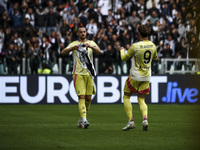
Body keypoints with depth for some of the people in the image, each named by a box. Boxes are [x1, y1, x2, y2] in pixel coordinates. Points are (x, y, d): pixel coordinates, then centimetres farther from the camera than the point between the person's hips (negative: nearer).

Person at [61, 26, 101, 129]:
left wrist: (91, 46, -26)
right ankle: (84, 120, -22)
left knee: (88, 98, 4)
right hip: (78, 73, -3)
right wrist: (72, 48, -27)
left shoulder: (91, 43, 11)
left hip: (89, 74, 3)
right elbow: (63, 52, -7)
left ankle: (81, 120, 18)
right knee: (81, 97, -14)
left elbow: (99, 52, -6)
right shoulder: (74, 44, 6)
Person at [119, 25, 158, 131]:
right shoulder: (152, 46, -1)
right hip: (146, 77, 5)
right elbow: (155, 57, 20)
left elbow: (124, 58, -4)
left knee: (126, 97, 11)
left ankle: (131, 121, 1)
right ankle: (145, 119, -16)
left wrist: (122, 50, 18)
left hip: (135, 76, -5)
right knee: (141, 100, 11)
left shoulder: (135, 46, -17)